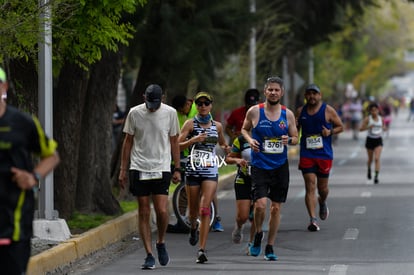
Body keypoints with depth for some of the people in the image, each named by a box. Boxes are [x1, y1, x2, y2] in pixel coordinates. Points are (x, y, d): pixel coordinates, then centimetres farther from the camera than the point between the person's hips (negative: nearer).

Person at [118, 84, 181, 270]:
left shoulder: (170, 113, 1)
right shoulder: (134, 113, 1)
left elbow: (174, 142, 9)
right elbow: (128, 141, 9)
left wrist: (177, 169, 6)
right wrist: (123, 170, 6)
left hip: (161, 169, -1)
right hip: (139, 169, 1)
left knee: (162, 211, -12)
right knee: (143, 213, 0)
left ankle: (161, 243, 16)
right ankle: (149, 255, 5)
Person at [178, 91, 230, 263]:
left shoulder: (217, 126, 9)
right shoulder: (190, 123, 1)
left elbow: (222, 144, 26)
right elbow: (177, 146, -5)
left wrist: (226, 149, 3)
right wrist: (193, 140, -19)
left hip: (210, 170, 1)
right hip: (193, 169, 0)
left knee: (205, 209, -11)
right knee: (193, 209, 8)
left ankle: (202, 249, -13)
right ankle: (193, 227, 46)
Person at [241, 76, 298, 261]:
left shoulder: (288, 114, 2)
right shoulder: (254, 112, -2)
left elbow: (295, 138, 11)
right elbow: (244, 129, 13)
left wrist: (289, 140, -12)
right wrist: (250, 140, -7)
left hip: (280, 166, 2)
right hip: (259, 166, -2)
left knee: (276, 208, 6)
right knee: (260, 204, -17)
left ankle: (270, 247, 18)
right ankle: (258, 234, 12)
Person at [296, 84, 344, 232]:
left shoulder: (328, 110, -1)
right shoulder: (301, 111, 8)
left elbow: (340, 126, 5)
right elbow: (295, 129, 20)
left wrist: (330, 132, -14)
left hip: (324, 154, -1)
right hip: (306, 154, 1)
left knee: (322, 188, 9)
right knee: (310, 187, -10)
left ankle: (322, 203, 45)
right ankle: (313, 220, -12)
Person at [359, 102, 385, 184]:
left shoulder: (381, 119, 1)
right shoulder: (367, 119, -7)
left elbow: (384, 127, 18)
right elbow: (361, 129, -9)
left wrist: (383, 129, -6)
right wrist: (369, 127, -25)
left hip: (378, 140, 0)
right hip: (370, 140, 0)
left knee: (377, 159, -15)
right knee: (370, 159, 14)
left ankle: (376, 176, -19)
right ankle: (369, 169, 46)